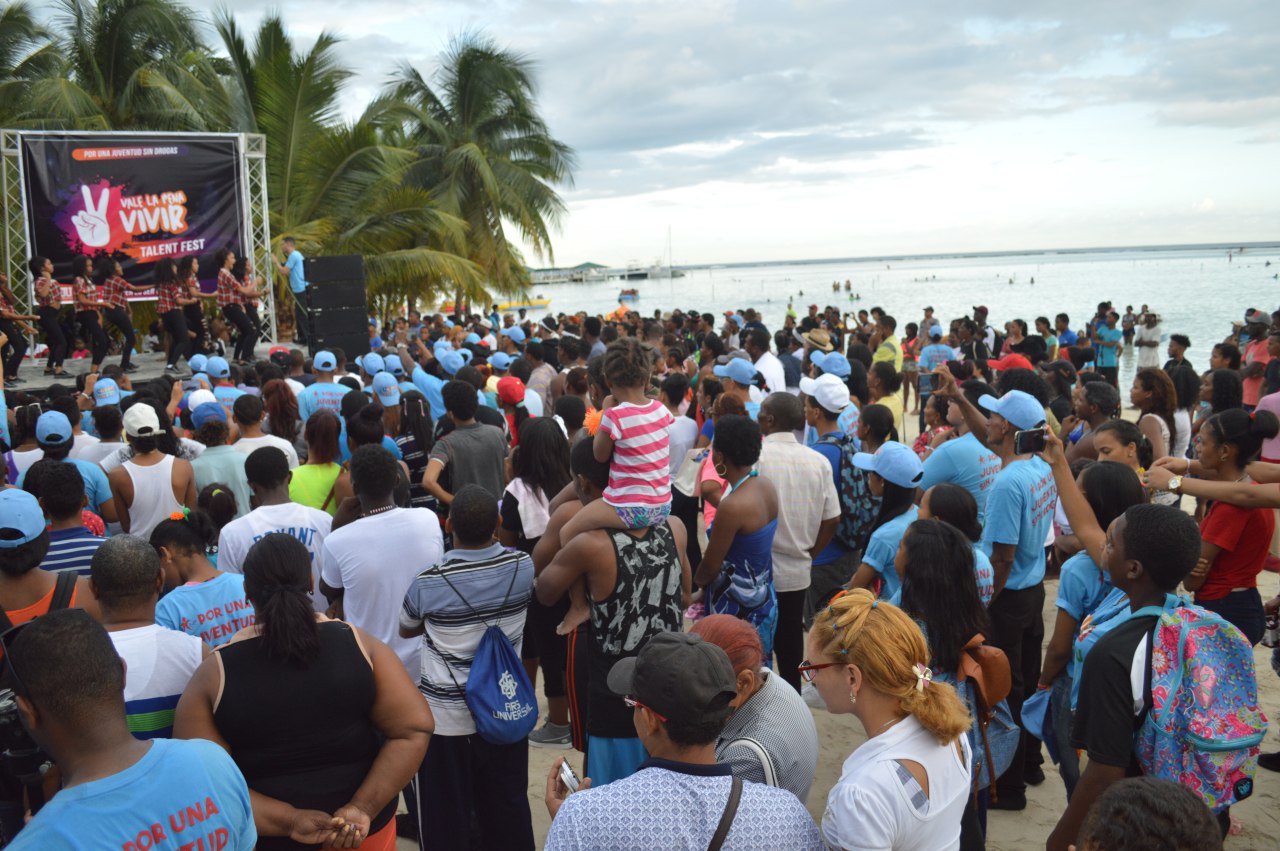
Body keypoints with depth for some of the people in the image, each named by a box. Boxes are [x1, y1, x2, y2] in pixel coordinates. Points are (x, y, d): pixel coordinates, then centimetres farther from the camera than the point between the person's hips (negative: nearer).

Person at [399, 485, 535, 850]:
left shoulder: (429, 580, -21)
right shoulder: (522, 565, -14)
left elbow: (406, 630, -1)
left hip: (446, 715, -3)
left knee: (446, 815, 14)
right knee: (509, 806, 21)